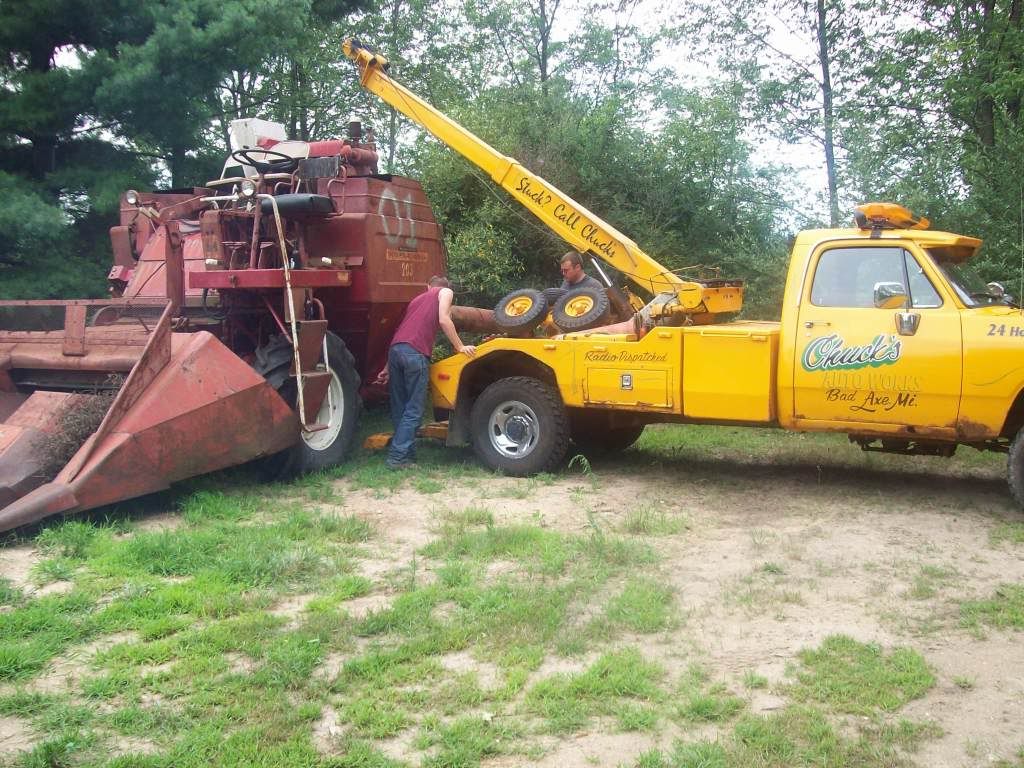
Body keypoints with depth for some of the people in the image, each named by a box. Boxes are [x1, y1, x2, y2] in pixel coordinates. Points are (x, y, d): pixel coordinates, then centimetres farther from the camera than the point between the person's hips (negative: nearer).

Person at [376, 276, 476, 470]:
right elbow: (444, 320, -1)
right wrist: (460, 347, 6)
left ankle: (407, 453, 16)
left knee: (399, 409, 13)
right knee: (413, 410, -1)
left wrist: (388, 368, 37)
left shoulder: (418, 299, 34)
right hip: (415, 353, -6)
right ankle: (397, 457, -5)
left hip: (395, 350, 6)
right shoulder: (445, 292, 17)